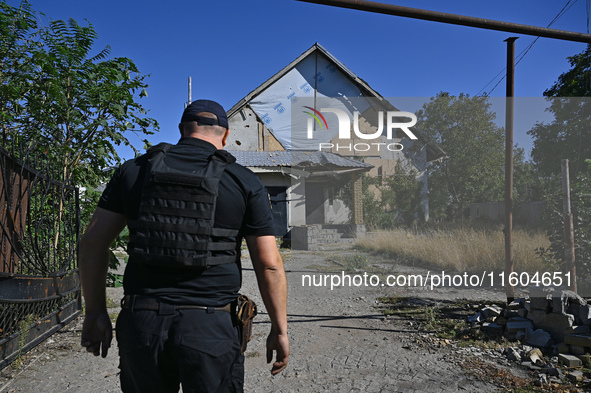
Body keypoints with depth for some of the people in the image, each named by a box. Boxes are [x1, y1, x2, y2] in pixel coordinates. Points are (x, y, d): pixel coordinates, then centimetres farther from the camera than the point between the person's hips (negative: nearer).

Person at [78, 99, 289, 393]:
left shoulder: (134, 171, 7)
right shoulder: (244, 182, 0)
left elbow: (92, 242, 7)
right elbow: (269, 266, -3)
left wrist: (96, 311, 15)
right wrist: (279, 330, 6)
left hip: (140, 323, 3)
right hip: (210, 326, -2)